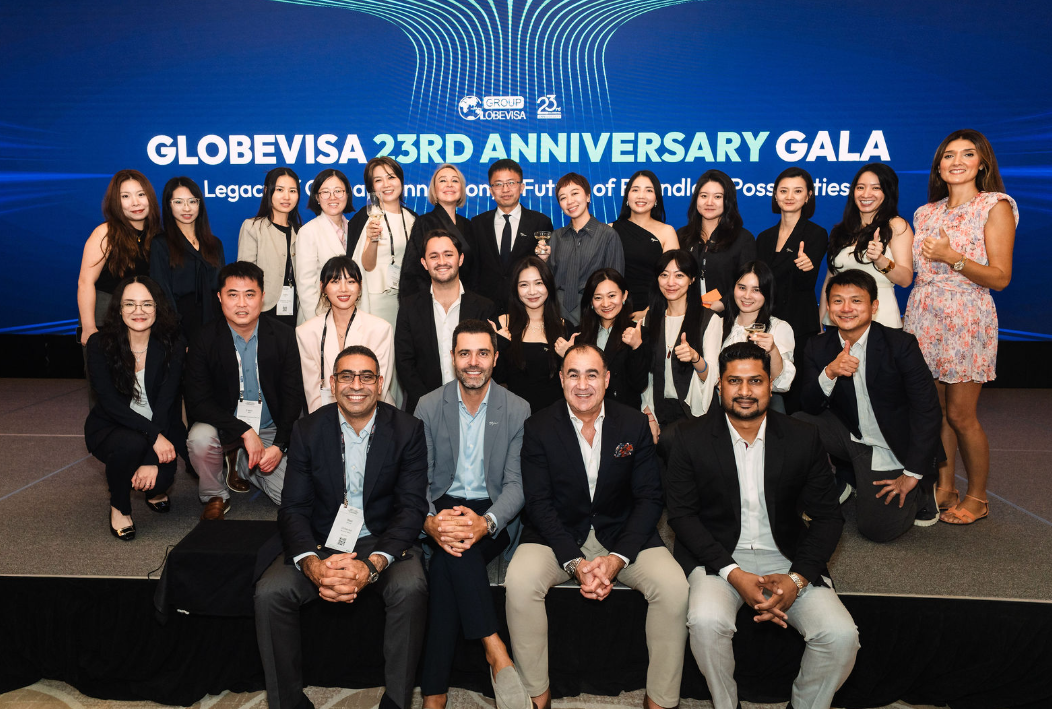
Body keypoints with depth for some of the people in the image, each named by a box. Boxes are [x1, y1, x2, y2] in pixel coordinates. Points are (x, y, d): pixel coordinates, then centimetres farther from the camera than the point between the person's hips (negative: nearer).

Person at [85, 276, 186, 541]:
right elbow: (110, 402, -20)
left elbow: (166, 403, -16)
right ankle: (119, 507, -4)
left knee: (161, 477, -27)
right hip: (109, 428, -1)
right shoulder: (100, 344, -12)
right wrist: (153, 436, -33)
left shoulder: (172, 345, -10)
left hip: (159, 429, 1)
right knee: (131, 444, -34)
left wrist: (152, 460, -26)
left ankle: (155, 490, 14)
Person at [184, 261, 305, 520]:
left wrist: (279, 445, -15)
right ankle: (215, 498, -4)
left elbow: (293, 396, -4)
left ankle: (243, 466, 19)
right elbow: (197, 401, -15)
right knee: (200, 438, -35)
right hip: (225, 426, -1)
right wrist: (245, 431, -26)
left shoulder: (283, 336, -6)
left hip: (270, 430, 2)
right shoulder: (204, 340, -10)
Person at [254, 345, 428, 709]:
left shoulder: (407, 430, -7)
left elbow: (412, 508, -10)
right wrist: (312, 564, -25)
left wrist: (372, 565, -27)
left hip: (383, 540, -1)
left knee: (411, 589, -31)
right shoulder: (307, 430, -2)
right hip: (321, 541, 2)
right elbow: (293, 508, -4)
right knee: (269, 593, -22)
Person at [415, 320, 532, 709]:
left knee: (444, 565, -31)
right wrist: (429, 521, -25)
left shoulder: (518, 410, -1)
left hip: (493, 513, -1)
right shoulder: (429, 406, 3)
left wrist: (485, 523, -28)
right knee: (450, 544, -35)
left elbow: (516, 483, -6)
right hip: (443, 506, 1)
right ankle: (495, 650, -30)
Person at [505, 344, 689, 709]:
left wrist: (617, 558, -17)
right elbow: (539, 503, -8)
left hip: (622, 535, 1)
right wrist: (575, 562, -21)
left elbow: (649, 498, -3)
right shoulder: (539, 428, -5)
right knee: (520, 581, -29)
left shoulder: (634, 425, -2)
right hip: (558, 536, -1)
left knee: (673, 586, -24)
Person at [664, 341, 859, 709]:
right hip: (718, 556, -2)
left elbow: (828, 517, 2)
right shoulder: (692, 440, -4)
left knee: (841, 636, -20)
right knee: (707, 621, -31)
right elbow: (682, 514, -4)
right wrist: (733, 573, -17)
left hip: (786, 557, 2)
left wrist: (797, 578, -14)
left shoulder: (803, 439, 1)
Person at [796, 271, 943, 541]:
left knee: (877, 529, -13)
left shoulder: (901, 344, -17)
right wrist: (830, 372, -32)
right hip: (849, 435, 3)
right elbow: (809, 407, -11)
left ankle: (920, 491, 19)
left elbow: (927, 410, -16)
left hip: (892, 451, -3)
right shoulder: (818, 347, -6)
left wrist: (912, 474, -16)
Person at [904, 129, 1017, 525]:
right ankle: (944, 489, 20)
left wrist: (952, 257, -18)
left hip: (966, 319, -5)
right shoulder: (927, 213, 14)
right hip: (923, 315, 5)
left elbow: (1000, 277, -9)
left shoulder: (995, 207, -2)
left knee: (959, 414, -3)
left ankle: (977, 499, 14)